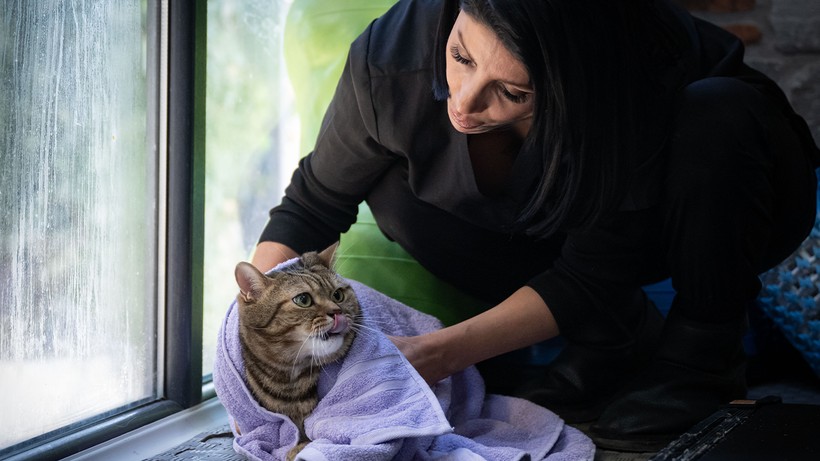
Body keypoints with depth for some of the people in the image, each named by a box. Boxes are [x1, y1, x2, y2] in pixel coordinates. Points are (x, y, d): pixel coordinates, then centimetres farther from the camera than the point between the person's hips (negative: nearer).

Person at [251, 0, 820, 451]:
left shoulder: (642, 78, -39)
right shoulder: (391, 58, -30)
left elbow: (594, 276, -30)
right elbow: (313, 204, -14)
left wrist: (441, 353, -39)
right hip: (564, 226, 4)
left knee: (716, 110, -37)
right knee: (395, 193, -21)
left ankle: (700, 354, -17)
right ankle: (622, 336, -11)